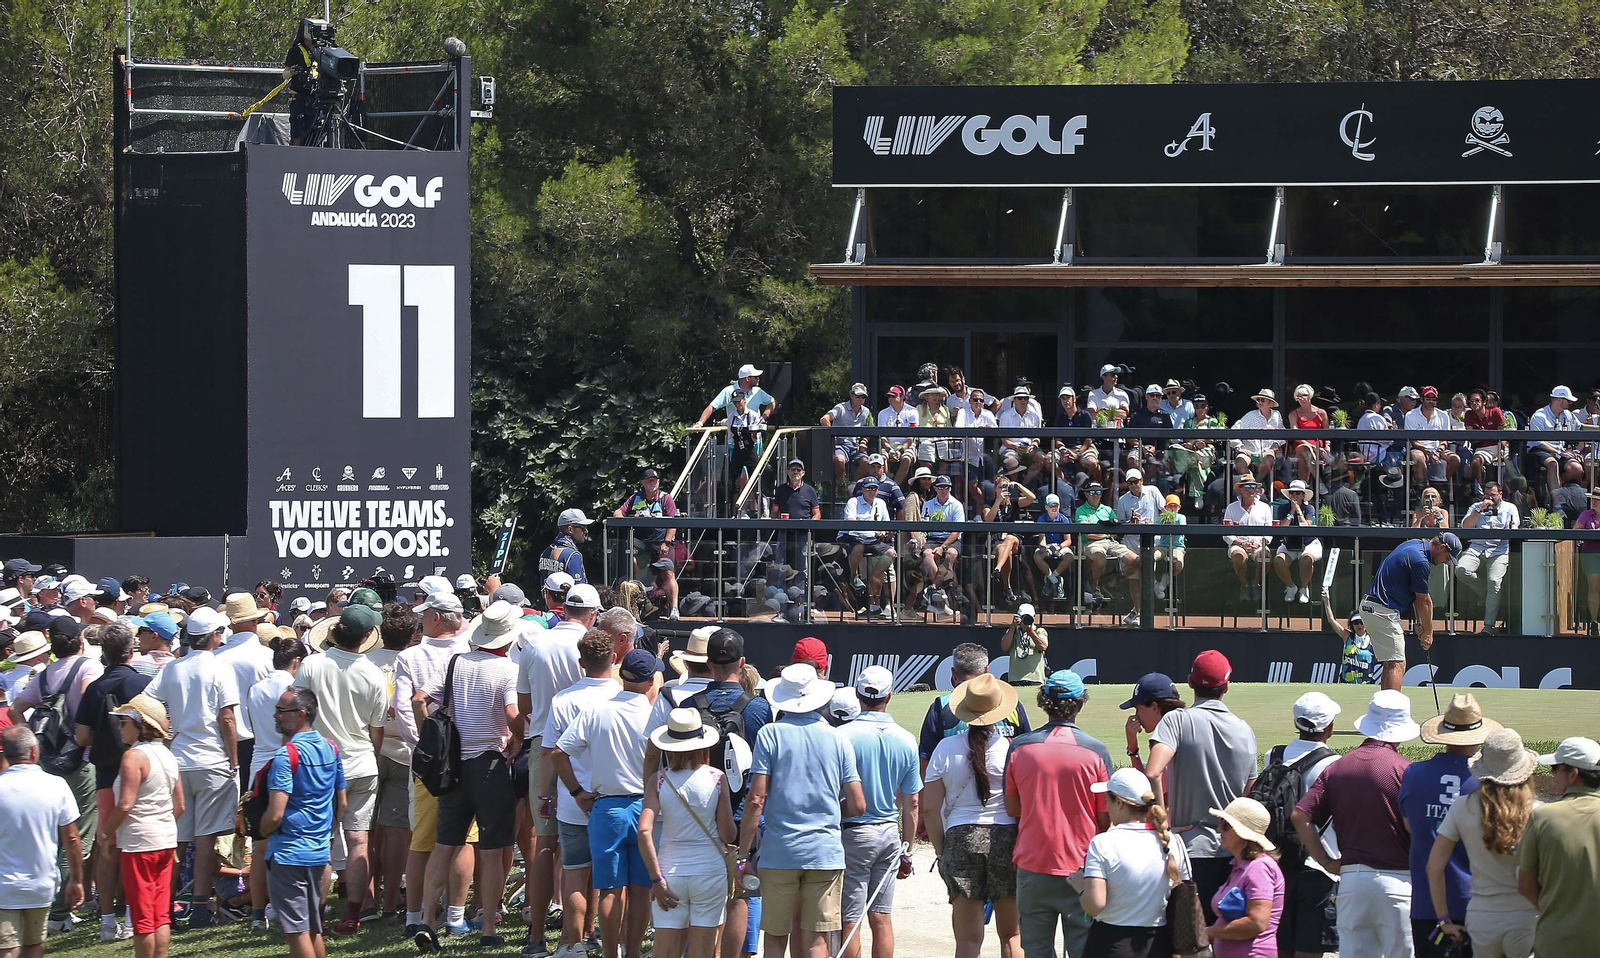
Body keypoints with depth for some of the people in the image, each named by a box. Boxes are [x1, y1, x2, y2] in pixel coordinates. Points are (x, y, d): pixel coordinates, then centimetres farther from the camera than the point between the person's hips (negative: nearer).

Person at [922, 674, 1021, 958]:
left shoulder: (946, 749, 2)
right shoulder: (1010, 748, -5)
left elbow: (930, 809, 2)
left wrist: (941, 850, 10)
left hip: (961, 838, 1)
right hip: (1007, 838, -1)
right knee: (1012, 934, 9)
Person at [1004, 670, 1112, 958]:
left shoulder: (1019, 748, -2)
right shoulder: (1096, 751, -7)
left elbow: (1012, 808, 6)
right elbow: (1106, 819, -2)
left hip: (1032, 869, 2)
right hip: (1081, 868, -2)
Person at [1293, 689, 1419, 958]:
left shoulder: (1337, 767, 7)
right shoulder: (1403, 769, -9)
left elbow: (1299, 815, 2)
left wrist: (1325, 861, 7)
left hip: (1351, 878, 5)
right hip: (1396, 879, -5)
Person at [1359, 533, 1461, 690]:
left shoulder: (1414, 545, 12)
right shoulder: (1421, 562, -19)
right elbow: (1424, 601, -8)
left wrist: (1418, 620, 12)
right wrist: (1428, 632, 3)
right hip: (1382, 611, -10)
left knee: (1390, 664, 14)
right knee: (1397, 665, -12)